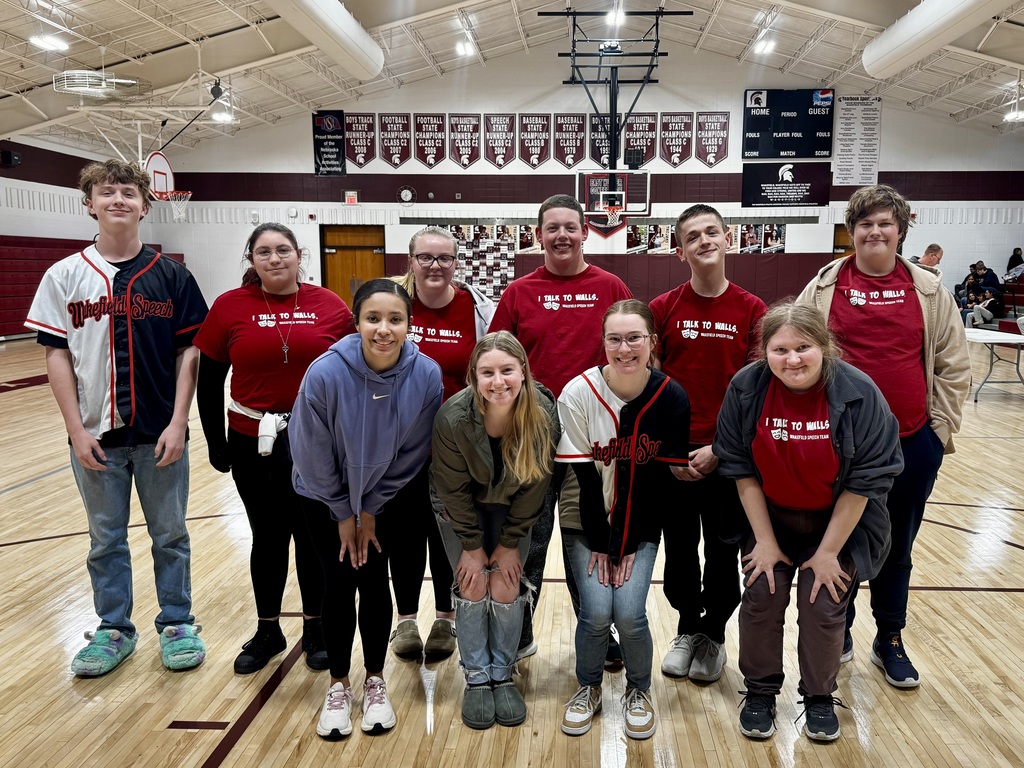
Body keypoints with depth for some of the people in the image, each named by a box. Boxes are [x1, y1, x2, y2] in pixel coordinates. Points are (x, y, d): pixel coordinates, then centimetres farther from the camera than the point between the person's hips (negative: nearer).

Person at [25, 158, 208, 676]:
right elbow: (56, 355, 0)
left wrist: (178, 423, -9)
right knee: (105, 540, 14)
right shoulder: (65, 276, 1)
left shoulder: (171, 275, -1)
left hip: (160, 434, -1)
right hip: (97, 436, 1)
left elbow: (188, 351, -2)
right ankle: (113, 630, 31)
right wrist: (76, 429, -6)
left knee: (170, 536, 11)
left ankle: (177, 624, 28)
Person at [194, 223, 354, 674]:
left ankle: (315, 629, 30)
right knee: (268, 538, 13)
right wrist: (217, 446, 2)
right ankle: (267, 631, 32)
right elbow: (209, 384, 2)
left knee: (314, 536, 11)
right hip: (255, 446, 1)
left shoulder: (329, 306, -3)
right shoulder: (229, 308, -3)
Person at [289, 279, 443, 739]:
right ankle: (338, 686, 22)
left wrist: (371, 509, -7)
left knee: (373, 580, 4)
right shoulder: (326, 373, -30)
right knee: (339, 582, 1)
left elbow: (411, 453, -12)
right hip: (327, 496, -1)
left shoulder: (426, 375, -25)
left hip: (385, 495, 1)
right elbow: (313, 454, -17)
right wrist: (344, 513, -7)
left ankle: (375, 682, 25)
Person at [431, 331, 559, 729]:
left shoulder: (544, 415, -28)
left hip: (512, 510, 1)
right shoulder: (453, 417, -31)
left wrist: (509, 543, -10)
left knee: (506, 588, -3)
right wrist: (472, 547, -11)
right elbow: (455, 489, -17)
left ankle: (502, 675, 16)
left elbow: (534, 486, -15)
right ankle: (476, 678, 12)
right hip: (463, 510, -1)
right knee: (473, 587, -4)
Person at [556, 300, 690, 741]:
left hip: (640, 526, 1)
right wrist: (598, 542, -10)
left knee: (629, 612, -13)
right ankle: (588, 688, 17)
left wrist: (630, 543, -10)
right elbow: (581, 474, -12)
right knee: (596, 611, -14)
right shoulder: (578, 394, -15)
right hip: (587, 523, 0)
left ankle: (639, 691, 19)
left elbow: (664, 477, -8)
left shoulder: (671, 398, -11)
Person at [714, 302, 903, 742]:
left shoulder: (857, 393, -22)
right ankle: (760, 692, 23)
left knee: (824, 606, -1)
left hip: (838, 522, -1)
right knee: (761, 598, 0)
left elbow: (864, 481, -17)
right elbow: (741, 469, -10)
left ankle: (819, 698, 25)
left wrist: (828, 552, -13)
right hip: (770, 518, 2)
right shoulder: (746, 388, -17)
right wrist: (765, 540, -9)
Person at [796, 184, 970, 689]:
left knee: (897, 546, 15)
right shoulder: (824, 288, -2)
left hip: (913, 443, 1)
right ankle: (838, 633, 33)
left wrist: (942, 427, 2)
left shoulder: (929, 290, 2)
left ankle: (890, 641, 33)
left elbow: (954, 364, 5)